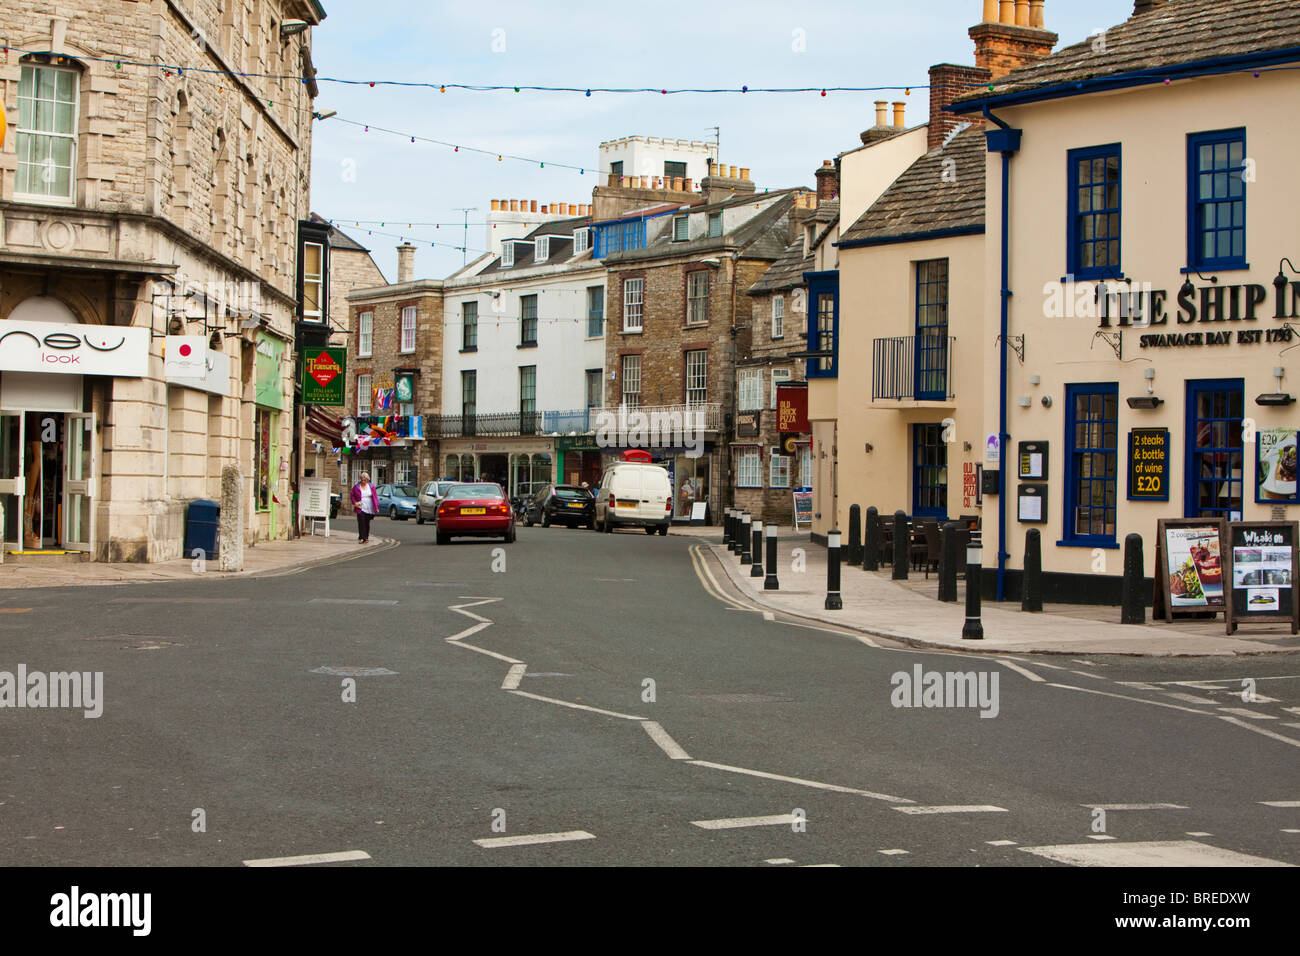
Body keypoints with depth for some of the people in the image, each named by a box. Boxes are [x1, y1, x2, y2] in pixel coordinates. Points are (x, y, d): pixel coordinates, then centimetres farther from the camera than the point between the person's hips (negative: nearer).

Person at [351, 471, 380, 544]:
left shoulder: (371, 487, 6)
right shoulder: (356, 486, 2)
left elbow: (375, 496, 8)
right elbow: (352, 495, 10)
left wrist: (376, 507, 3)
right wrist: (354, 503, -6)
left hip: (369, 508, 2)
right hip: (360, 508, -2)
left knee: (367, 523, 7)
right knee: (361, 523, -10)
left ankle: (366, 538, 18)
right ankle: (361, 538, -11)